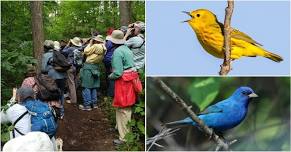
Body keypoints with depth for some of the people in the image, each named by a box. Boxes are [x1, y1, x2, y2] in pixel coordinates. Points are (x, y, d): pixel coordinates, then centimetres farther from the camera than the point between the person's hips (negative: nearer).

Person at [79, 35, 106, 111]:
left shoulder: (95, 46, -15)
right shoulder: (103, 48, 6)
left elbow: (86, 52, -9)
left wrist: (90, 44, 0)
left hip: (89, 67, -8)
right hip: (96, 68, 8)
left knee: (86, 87, -2)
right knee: (94, 87, 16)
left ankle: (87, 105, -1)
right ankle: (94, 103, 21)